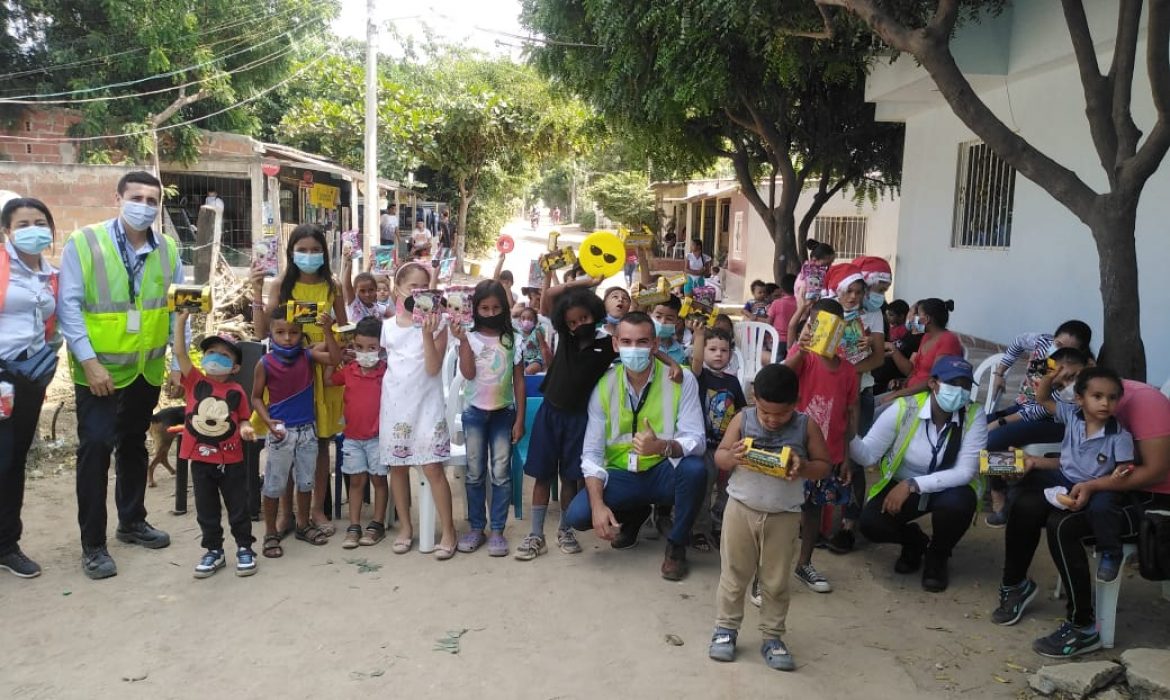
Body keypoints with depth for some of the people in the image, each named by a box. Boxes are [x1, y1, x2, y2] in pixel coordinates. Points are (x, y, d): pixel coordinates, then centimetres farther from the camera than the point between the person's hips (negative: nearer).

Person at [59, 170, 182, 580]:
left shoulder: (167, 251, 0)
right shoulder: (83, 243, -12)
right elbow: (69, 307, -13)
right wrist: (89, 362, -18)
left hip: (147, 369, 4)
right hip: (99, 369, -4)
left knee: (134, 445, 17)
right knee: (95, 447, -5)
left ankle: (132, 522, 34)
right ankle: (93, 544, 7)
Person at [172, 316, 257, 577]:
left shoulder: (236, 391, -3)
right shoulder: (195, 382, -2)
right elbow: (180, 353, -11)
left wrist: (245, 429, -17)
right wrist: (181, 320, -17)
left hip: (231, 460, -1)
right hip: (200, 459, 1)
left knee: (238, 507, 9)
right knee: (206, 510, 13)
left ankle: (244, 548, 24)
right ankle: (213, 551, 26)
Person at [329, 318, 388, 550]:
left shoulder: (386, 371, -10)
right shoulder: (348, 370, 0)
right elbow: (328, 380, 11)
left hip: (377, 436, -3)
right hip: (352, 436, 3)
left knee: (378, 479, 8)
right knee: (356, 480, 10)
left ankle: (377, 525, 18)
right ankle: (354, 527, 15)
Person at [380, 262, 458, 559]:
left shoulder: (435, 322, -5)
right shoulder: (388, 326, 4)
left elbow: (433, 368, -14)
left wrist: (427, 334, -23)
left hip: (426, 403, -4)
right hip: (395, 403, 4)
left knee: (432, 467, -6)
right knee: (398, 466, 10)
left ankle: (448, 530, 4)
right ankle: (405, 528, 24)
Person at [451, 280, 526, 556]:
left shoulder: (513, 340, -1)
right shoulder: (469, 338, -2)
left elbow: (519, 382, 1)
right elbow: (468, 373, -15)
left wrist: (520, 419, -2)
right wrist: (462, 340, -21)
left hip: (503, 413, 0)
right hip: (474, 412, 0)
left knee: (501, 474, 1)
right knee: (475, 473, 7)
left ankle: (497, 531, 9)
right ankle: (476, 528, 17)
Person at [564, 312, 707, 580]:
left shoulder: (682, 379, -14)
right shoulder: (604, 386, -8)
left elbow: (696, 440, -21)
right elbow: (592, 453, -8)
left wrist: (662, 447, -44)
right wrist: (598, 504, -23)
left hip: (664, 472, -2)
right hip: (622, 475, 2)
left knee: (694, 468, -35)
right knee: (577, 515, -20)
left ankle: (677, 544, -5)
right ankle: (635, 513, 16)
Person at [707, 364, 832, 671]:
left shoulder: (806, 426, -7)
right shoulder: (743, 420, -7)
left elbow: (824, 466, -2)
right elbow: (718, 456, -1)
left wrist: (804, 468, -24)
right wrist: (731, 456, -24)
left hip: (784, 515, 0)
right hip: (741, 508, 0)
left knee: (776, 581, 10)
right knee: (734, 574, 10)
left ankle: (772, 637, 23)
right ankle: (725, 628, 25)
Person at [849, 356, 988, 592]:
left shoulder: (974, 415, -19)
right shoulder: (904, 408, -19)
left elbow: (965, 472, -23)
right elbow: (868, 455, -17)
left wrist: (913, 485, -32)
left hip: (948, 489, 0)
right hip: (902, 486, 1)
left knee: (956, 504, -35)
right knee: (870, 523, -23)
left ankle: (937, 557, 1)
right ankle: (915, 541, 15)